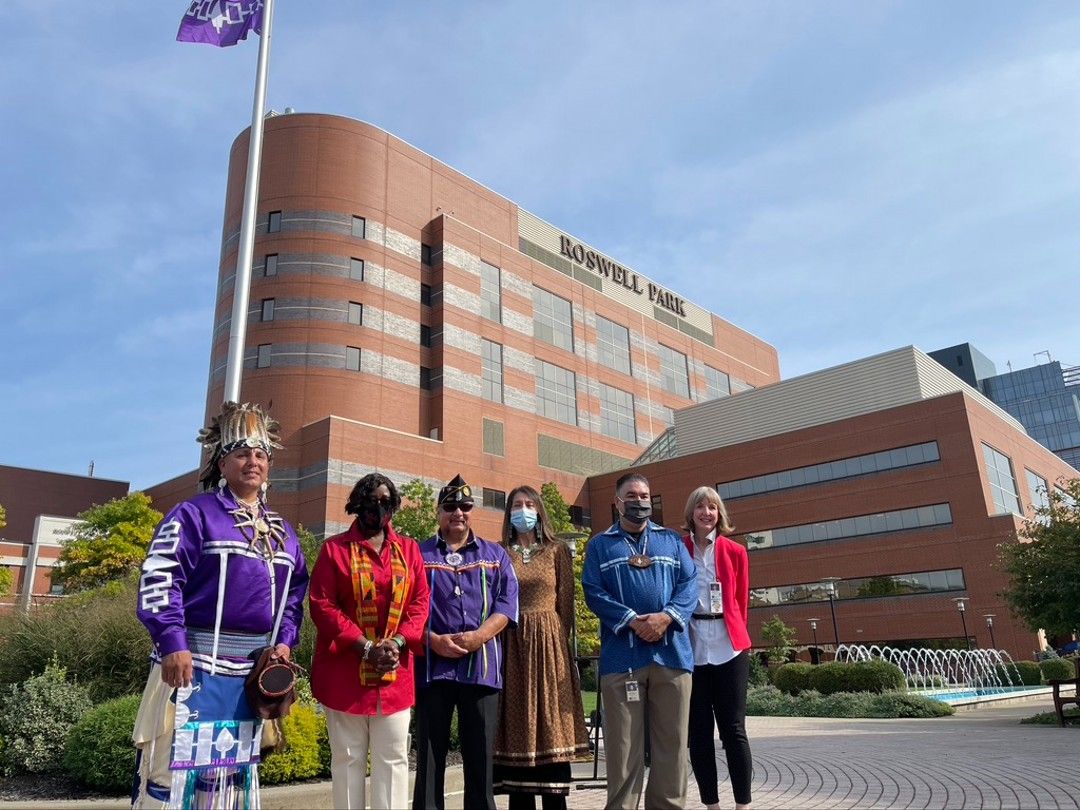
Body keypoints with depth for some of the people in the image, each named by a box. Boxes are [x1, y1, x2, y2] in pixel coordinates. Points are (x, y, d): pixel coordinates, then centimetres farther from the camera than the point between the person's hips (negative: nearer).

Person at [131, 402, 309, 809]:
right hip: (196, 661, -6)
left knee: (236, 768, 15)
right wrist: (172, 643, -20)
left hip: (252, 669, 6)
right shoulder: (195, 514, -5)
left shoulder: (282, 532, 14)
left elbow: (295, 592, 19)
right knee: (176, 763, -3)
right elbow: (159, 579, -13)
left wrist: (284, 640, 6)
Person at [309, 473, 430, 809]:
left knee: (393, 757, 6)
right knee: (347, 757, 8)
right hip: (345, 669, -2)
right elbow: (321, 604, -7)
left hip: (395, 672, 2)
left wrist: (397, 642, -13)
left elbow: (420, 602, 5)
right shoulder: (335, 548, 1)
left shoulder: (409, 549, 8)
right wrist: (365, 646, -16)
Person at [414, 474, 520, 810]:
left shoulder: (495, 554, 13)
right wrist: (433, 640, -13)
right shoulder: (418, 554, 10)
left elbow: (507, 603, 2)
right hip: (432, 666, -1)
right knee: (430, 756, 5)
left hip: (482, 667, 1)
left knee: (480, 756, 6)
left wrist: (478, 637, -13)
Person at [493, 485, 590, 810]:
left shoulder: (558, 551, 6)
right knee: (516, 726, 5)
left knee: (551, 728, 1)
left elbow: (565, 603, 4)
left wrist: (558, 641, -2)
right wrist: (495, 641, -4)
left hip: (548, 643, 0)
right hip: (511, 645, 1)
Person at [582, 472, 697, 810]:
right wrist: (632, 621, -15)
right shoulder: (600, 545, 11)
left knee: (672, 741, 6)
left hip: (672, 653, 2)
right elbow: (594, 592, -1)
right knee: (623, 744, 1)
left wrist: (667, 616, -13)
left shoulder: (672, 541, 17)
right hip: (622, 657, -2)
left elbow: (689, 584, 6)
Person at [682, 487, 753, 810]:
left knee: (733, 728, 1)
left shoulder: (735, 552, 8)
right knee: (699, 731, 5)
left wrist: (736, 633, 11)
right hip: (691, 648, 0)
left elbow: (742, 601, 12)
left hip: (729, 647, 0)